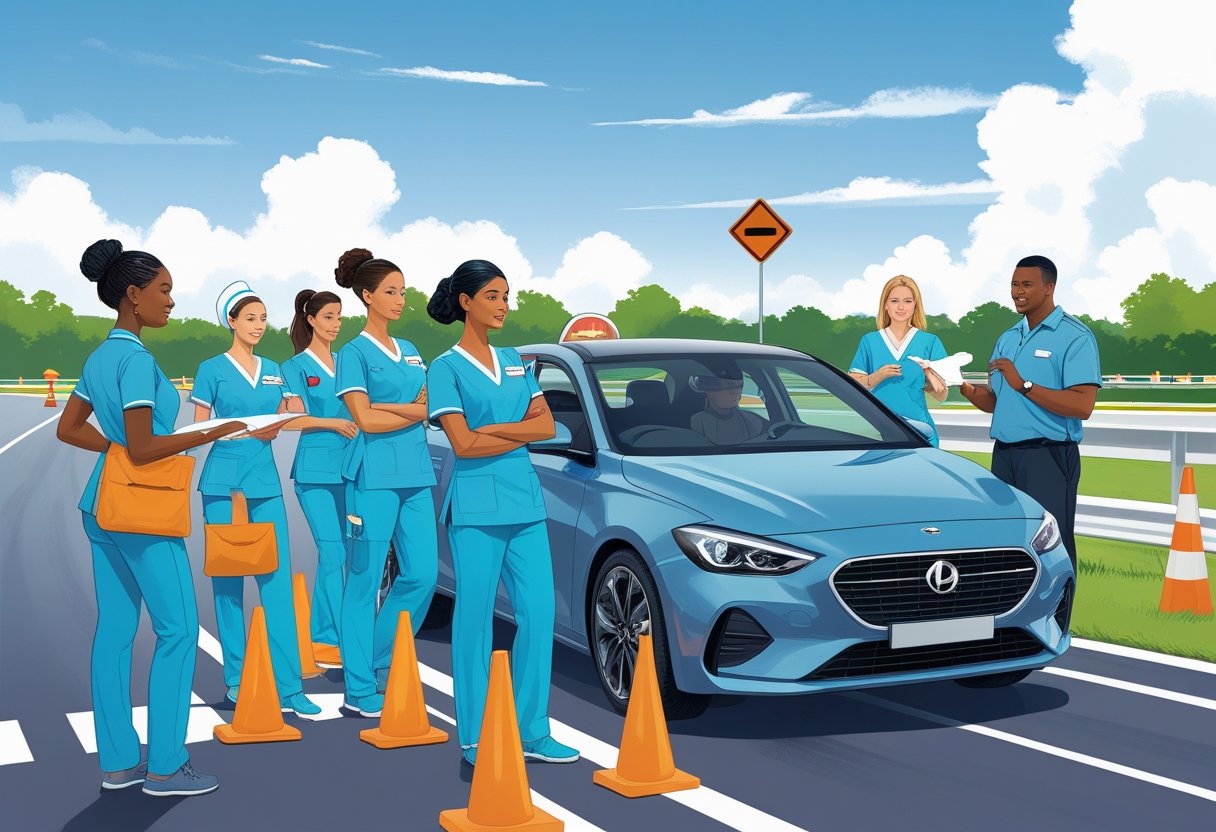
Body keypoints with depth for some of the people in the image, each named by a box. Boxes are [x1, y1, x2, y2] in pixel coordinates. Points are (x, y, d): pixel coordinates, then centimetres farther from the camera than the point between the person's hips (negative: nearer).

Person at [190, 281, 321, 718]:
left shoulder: (273, 371, 14)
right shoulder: (212, 369, 0)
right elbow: (199, 428, 0)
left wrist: (274, 428, -5)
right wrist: (242, 429, -14)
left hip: (266, 482, 4)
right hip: (224, 481, -4)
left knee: (278, 579, -3)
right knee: (228, 579, 2)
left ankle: (289, 685, -5)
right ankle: (236, 679, 12)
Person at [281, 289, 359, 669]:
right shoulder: (297, 366, 2)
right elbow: (291, 419, -5)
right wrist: (333, 423, -15)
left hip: (347, 466, 5)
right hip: (315, 468, -5)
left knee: (334, 552, 5)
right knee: (333, 551, -11)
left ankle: (320, 635, 13)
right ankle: (331, 638, -7)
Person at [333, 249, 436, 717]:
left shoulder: (410, 352, 19)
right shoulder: (354, 353, -2)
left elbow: (429, 407, 7)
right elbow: (365, 419, -11)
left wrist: (386, 406, -8)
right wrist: (414, 411, -2)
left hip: (416, 475, 7)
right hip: (374, 476, -7)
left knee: (422, 575, 4)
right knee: (365, 581, -2)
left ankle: (382, 665, 22)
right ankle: (360, 690, 5)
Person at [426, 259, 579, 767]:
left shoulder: (516, 362, 16)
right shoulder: (446, 368, -2)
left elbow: (546, 425, 7)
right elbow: (463, 443, -11)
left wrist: (494, 428, -7)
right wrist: (521, 433, -3)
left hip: (525, 503, 6)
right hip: (476, 507, -6)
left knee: (539, 613, 3)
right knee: (475, 619, -2)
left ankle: (532, 732, 12)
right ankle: (474, 740, 6)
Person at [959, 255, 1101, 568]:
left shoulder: (1075, 337, -7)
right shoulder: (1007, 338, 17)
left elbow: (1082, 406, -18)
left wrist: (1023, 386, -21)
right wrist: (967, 389, -3)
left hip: (1048, 456, -7)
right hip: (1004, 455, 7)